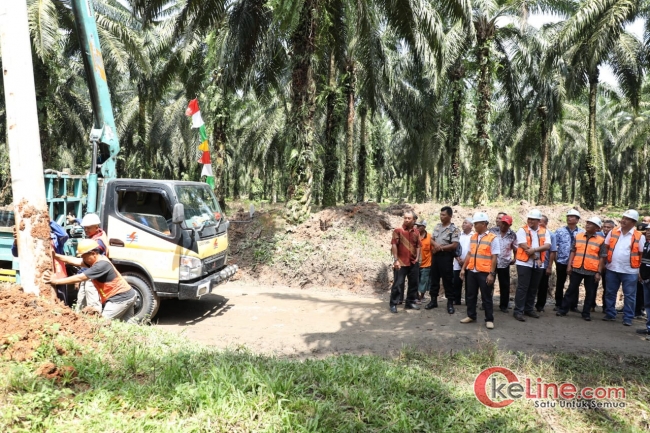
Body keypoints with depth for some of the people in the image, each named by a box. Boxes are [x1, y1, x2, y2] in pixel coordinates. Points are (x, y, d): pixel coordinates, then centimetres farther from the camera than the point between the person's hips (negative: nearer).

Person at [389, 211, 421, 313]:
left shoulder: (416, 232, 8)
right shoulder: (398, 230, -6)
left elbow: (418, 246, 14)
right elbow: (394, 245, -9)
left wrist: (417, 258, 2)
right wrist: (396, 260, -14)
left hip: (413, 262, 5)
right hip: (401, 262, -5)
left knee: (413, 283, 10)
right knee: (398, 284, -3)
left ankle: (410, 302, 23)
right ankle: (393, 304, 5)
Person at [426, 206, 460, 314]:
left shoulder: (454, 229, -10)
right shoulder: (437, 227, 10)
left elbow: (454, 245, -17)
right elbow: (431, 239, 10)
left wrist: (441, 248, -12)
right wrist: (435, 244, -12)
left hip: (446, 256, -6)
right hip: (435, 255, 6)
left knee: (447, 280, 0)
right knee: (434, 278, 11)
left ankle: (450, 303, 9)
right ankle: (433, 300, 21)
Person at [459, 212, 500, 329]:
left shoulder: (493, 238, -9)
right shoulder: (473, 237, 8)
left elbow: (494, 257, -11)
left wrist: (491, 273, -15)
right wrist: (463, 268, 10)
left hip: (485, 273, -6)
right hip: (471, 271, 6)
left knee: (486, 297, 4)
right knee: (470, 295, 13)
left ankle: (489, 319, 16)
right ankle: (471, 316, 27)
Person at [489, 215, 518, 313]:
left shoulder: (512, 235, -1)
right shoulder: (492, 231, -4)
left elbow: (515, 249, 9)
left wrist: (514, 259, 0)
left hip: (504, 263, 1)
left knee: (505, 285, 7)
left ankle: (503, 305, 20)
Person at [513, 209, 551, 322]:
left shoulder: (544, 232, 7)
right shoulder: (522, 230, -5)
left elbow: (547, 246, -7)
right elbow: (525, 247, -13)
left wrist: (534, 250, -20)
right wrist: (535, 258, -12)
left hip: (538, 264, 4)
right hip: (524, 263, -4)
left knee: (533, 288, 12)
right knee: (522, 288, -5)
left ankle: (529, 309, 23)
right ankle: (518, 311, -1)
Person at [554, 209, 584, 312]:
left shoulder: (582, 233, 0)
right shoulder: (560, 231, -1)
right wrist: (555, 258, -2)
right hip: (562, 262, 0)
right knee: (560, 284, 7)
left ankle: (574, 305, 21)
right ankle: (558, 304, 17)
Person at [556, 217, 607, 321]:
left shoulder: (601, 240, -1)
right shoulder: (578, 236, 6)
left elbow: (602, 257, -1)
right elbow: (573, 251, 9)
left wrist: (598, 272, -6)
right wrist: (570, 265, 3)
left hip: (592, 271, -1)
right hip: (576, 268, 2)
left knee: (590, 293, 8)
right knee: (571, 289, 7)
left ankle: (586, 313, 19)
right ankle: (563, 309, 13)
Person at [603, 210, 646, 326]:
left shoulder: (639, 236, -4)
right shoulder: (613, 232, 2)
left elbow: (642, 254, -1)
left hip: (630, 271, -2)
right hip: (612, 269, 3)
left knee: (629, 296, 5)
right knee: (610, 293, 11)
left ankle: (628, 318, 15)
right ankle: (610, 314, 22)